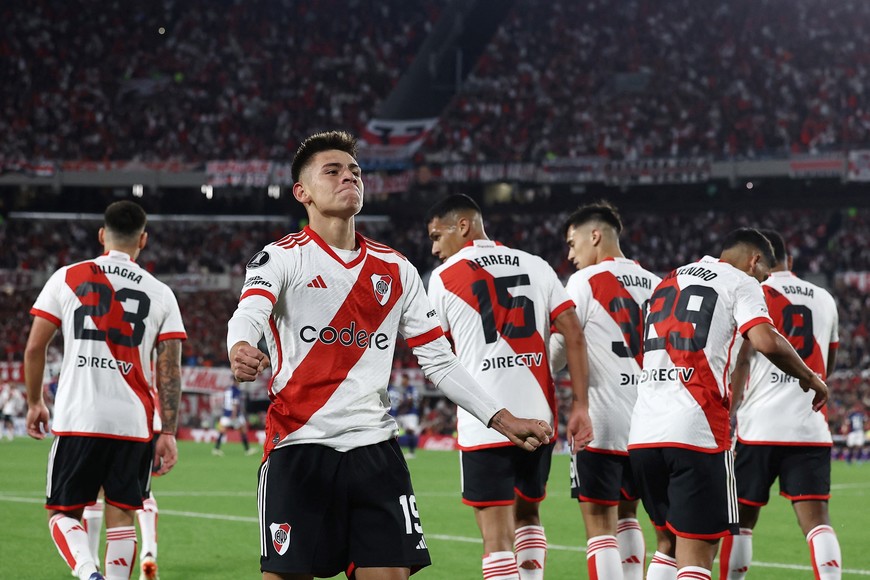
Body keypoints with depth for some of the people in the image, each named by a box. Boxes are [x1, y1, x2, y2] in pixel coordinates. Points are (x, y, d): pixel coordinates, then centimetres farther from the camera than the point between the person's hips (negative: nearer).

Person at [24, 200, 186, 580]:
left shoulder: (68, 278, 4)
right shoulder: (160, 294, 6)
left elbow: (34, 347, 3)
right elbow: (169, 370, 1)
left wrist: (34, 403, 16)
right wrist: (169, 434, 2)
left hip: (77, 419, -1)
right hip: (133, 422, 1)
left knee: (63, 513, 8)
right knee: (121, 516, 10)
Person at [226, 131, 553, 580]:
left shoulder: (395, 270, 15)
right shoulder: (283, 258, 1)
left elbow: (438, 360, 16)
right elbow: (248, 313, -20)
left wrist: (500, 419, 8)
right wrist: (240, 350, -44)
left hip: (375, 450, 4)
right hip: (299, 446, -4)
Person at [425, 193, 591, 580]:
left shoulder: (443, 277, 2)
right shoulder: (536, 266, 11)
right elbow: (574, 334, 4)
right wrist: (581, 405, 4)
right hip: (538, 417, 4)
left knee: (497, 536, -3)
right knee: (527, 515, 23)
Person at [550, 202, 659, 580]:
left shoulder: (585, 281, -6)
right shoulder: (655, 285, 10)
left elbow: (558, 349, -4)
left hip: (600, 420, -6)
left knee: (600, 524, -4)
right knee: (626, 515, 19)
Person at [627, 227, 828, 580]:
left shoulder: (668, 282, 25)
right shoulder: (742, 283, 4)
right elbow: (766, 342, -12)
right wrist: (808, 377, 4)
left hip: (643, 431, 7)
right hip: (695, 431, -6)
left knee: (668, 543, 19)